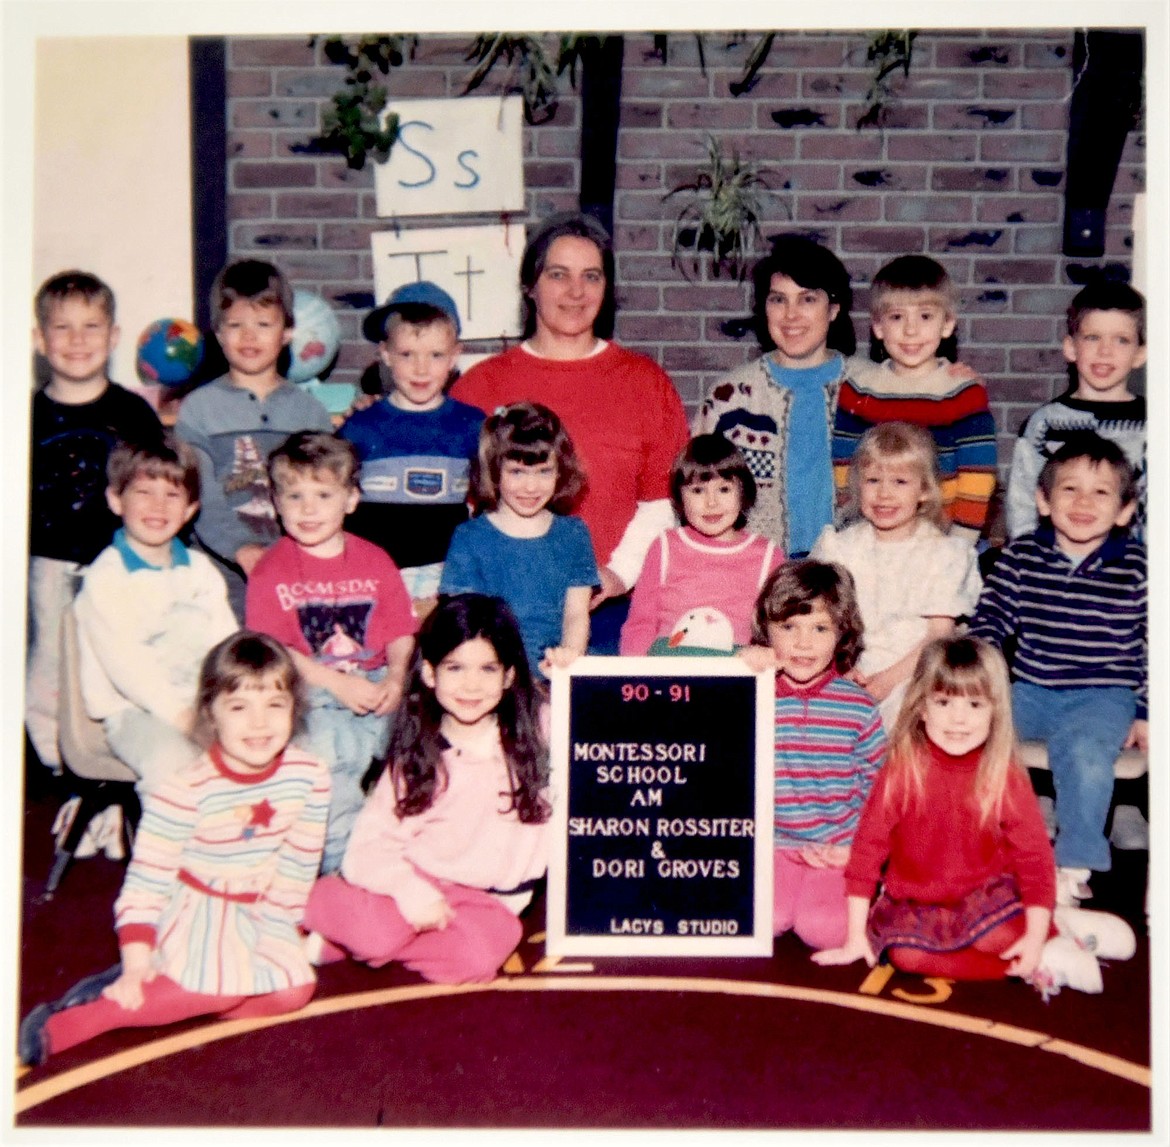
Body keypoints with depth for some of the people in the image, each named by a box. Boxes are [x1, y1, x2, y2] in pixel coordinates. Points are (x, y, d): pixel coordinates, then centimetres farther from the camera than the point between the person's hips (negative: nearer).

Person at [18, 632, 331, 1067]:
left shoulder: (308, 777, -12)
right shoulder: (185, 791, -23)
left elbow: (297, 866, -1)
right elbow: (145, 880, -20)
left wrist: (277, 932, 1)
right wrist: (135, 968, -21)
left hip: (258, 913, 5)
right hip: (192, 912, -5)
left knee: (294, 989, -14)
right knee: (219, 986, -27)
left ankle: (161, 1000, -7)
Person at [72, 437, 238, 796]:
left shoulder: (200, 569, 13)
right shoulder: (105, 578, -5)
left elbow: (226, 641, 7)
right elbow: (123, 662, -14)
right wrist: (179, 713, -21)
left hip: (204, 701, 5)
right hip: (134, 710, -5)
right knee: (173, 760, -34)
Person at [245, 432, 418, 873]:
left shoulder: (374, 560, 13)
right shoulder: (270, 570, 4)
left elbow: (400, 631, 9)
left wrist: (396, 677, -12)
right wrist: (337, 684, -15)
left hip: (376, 685, 3)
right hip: (310, 692, -3)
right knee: (326, 750, -31)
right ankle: (341, 863, -14)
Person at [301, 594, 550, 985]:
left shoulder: (536, 734, 0)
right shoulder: (414, 756, -2)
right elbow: (366, 848, -9)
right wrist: (409, 889, -28)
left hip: (486, 901, 2)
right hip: (412, 877, -2)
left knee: (476, 955, -31)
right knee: (377, 931, -34)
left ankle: (335, 944, -11)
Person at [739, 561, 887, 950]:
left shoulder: (858, 707, 1)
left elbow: (877, 785, 6)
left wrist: (852, 847, -5)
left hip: (838, 851, 0)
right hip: (771, 845, 0)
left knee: (825, 928, -19)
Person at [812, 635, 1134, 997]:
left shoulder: (1006, 778, -10)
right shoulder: (901, 771, -12)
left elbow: (1034, 856, -5)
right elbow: (868, 848, -9)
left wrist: (1037, 936, -12)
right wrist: (856, 936, -8)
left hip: (985, 896, -2)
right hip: (914, 904, 2)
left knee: (994, 935, -31)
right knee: (903, 952, -25)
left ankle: (1054, 933, 1)